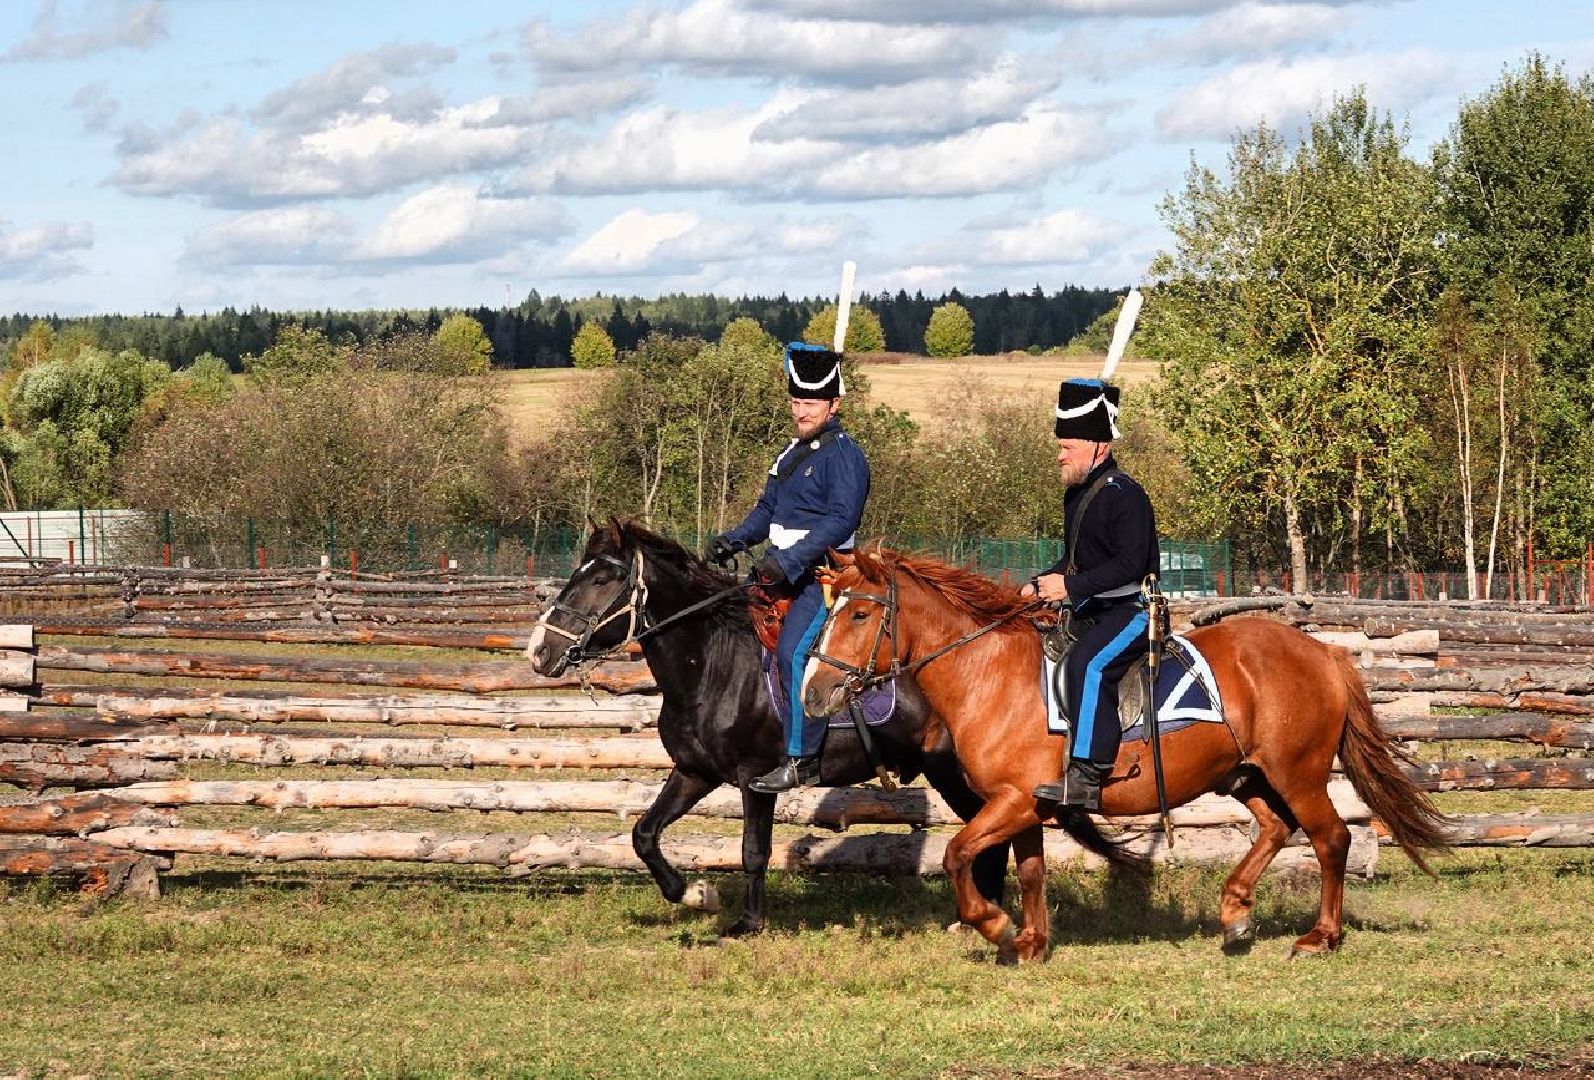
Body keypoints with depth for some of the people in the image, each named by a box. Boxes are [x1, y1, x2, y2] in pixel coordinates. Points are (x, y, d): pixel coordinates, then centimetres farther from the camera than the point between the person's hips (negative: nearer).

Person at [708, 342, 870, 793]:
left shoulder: (843, 455, -12)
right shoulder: (794, 452, 16)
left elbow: (841, 519, -22)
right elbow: (768, 508, 23)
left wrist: (787, 560, -29)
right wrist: (736, 540, 5)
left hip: (824, 575, -10)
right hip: (784, 571, 10)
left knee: (793, 651, -24)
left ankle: (802, 759, -23)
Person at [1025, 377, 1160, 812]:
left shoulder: (1124, 495, -15)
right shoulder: (1076, 495, 13)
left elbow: (1131, 564, -24)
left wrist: (1071, 586, -29)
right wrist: (1041, 584, 5)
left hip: (1129, 610, -11)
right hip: (1088, 613, 11)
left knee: (1089, 663, -32)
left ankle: (1086, 779, -38)